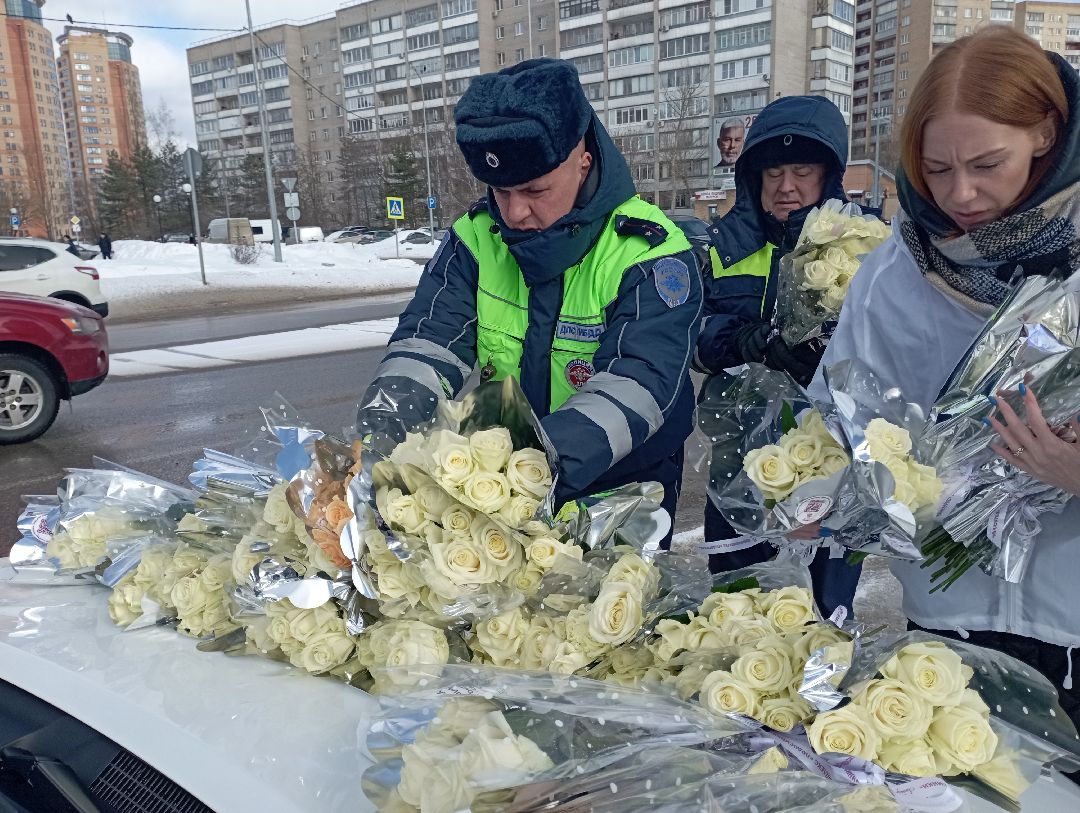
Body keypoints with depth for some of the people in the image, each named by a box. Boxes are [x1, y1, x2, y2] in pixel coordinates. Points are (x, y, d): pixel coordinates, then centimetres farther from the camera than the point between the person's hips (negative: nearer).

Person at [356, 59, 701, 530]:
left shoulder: (651, 253, -15)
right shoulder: (475, 236, -1)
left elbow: (633, 391, -27)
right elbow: (429, 340, -10)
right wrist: (381, 432, -30)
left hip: (618, 502, -4)